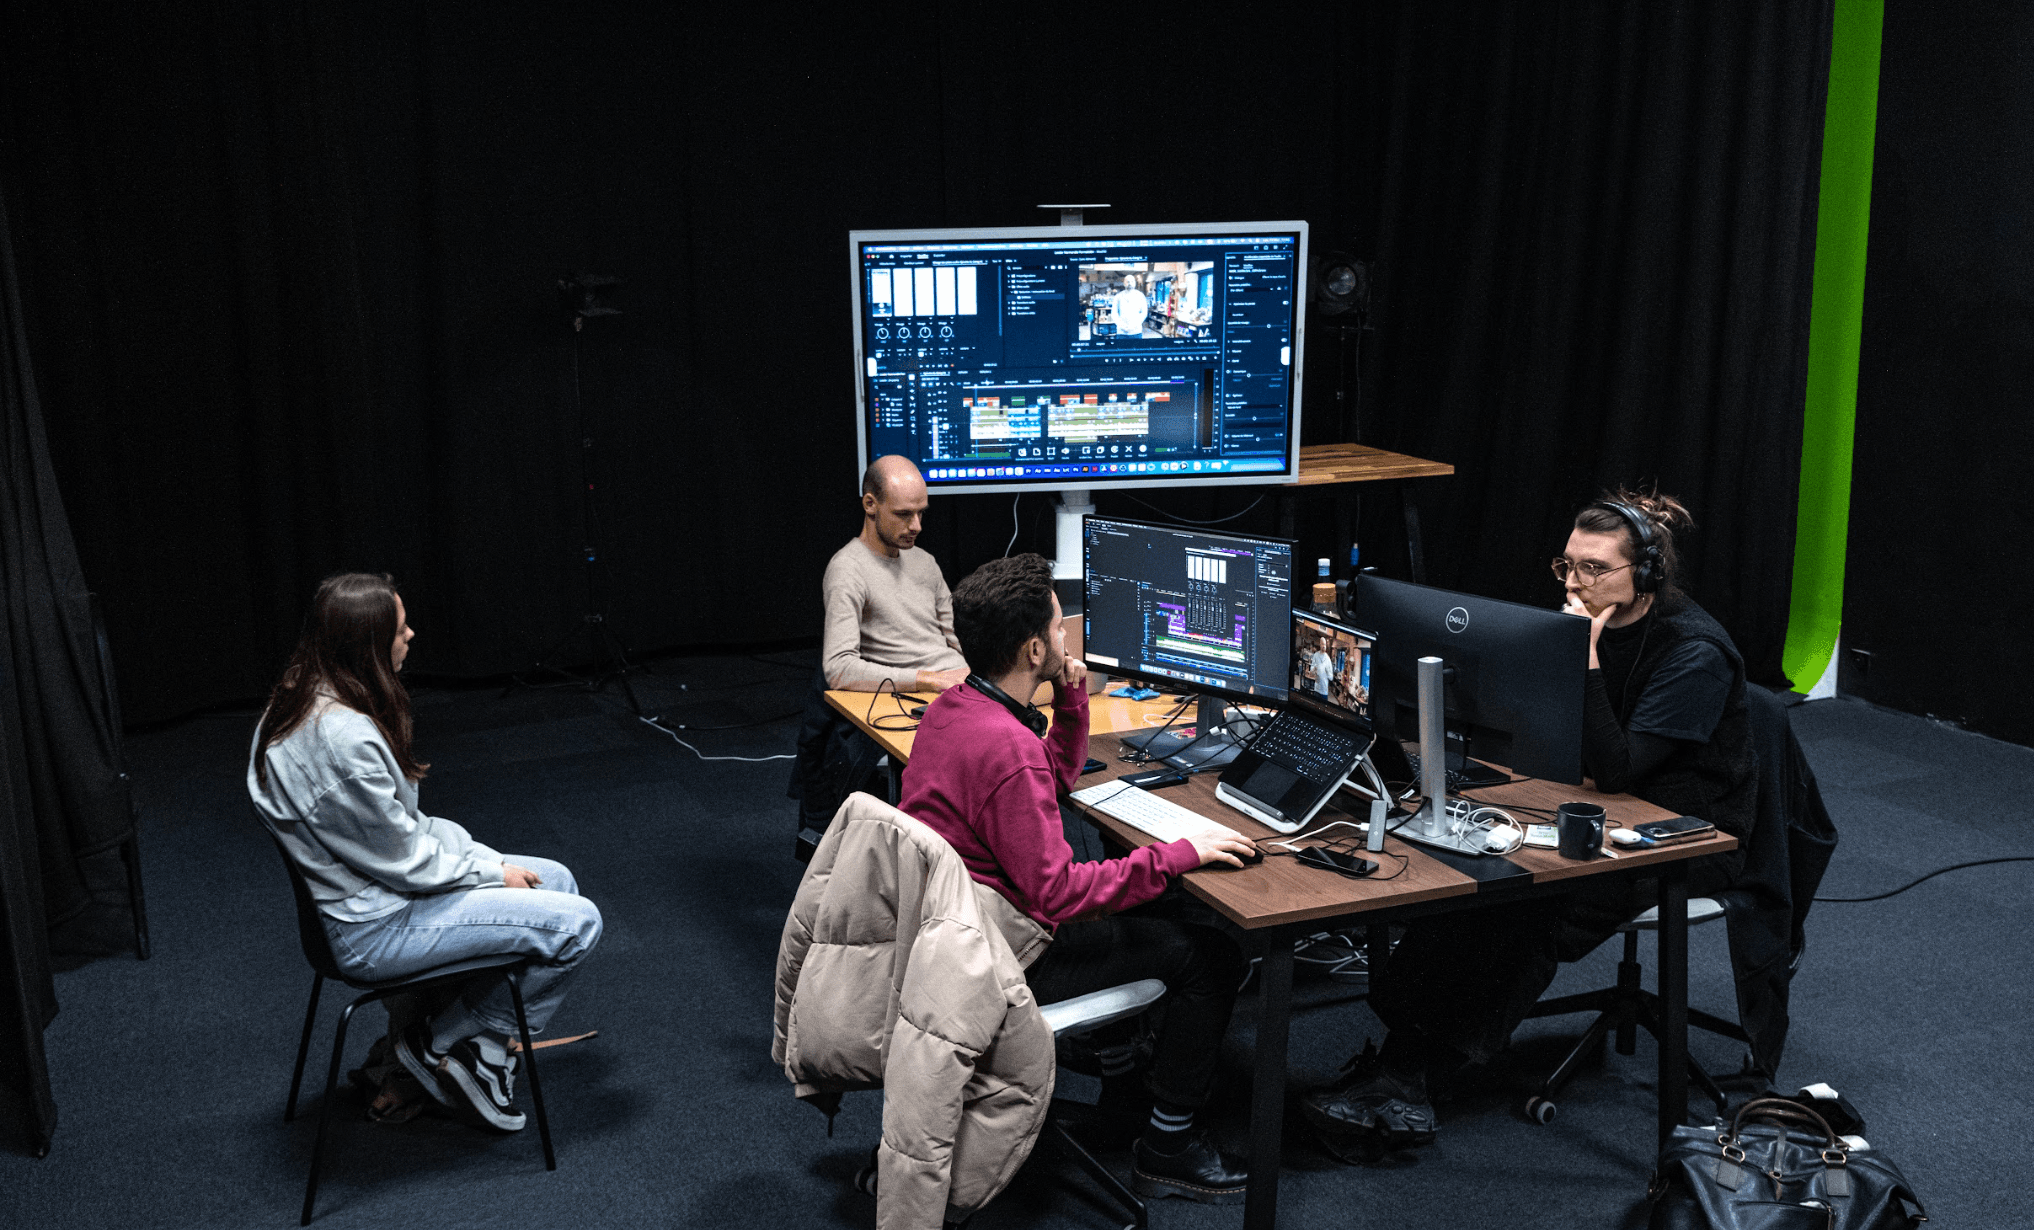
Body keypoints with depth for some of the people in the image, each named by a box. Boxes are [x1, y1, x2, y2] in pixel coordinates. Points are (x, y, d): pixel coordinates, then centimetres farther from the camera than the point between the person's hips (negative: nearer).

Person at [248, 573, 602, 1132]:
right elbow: (403, 862, -21)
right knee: (576, 923, -12)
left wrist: (485, 858, 4)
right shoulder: (343, 739, -30)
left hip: (370, 890, 11)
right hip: (377, 928, -11)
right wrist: (490, 870, -5)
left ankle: (482, 1043, 16)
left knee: (556, 880, 15)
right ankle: (440, 1043, 5)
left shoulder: (304, 702, 2)